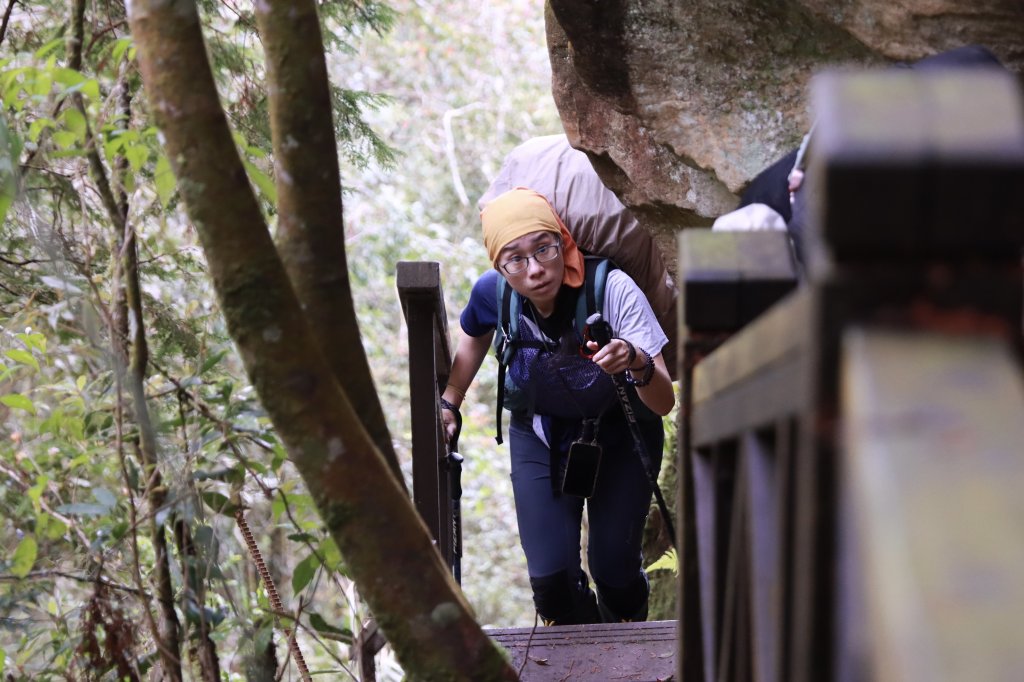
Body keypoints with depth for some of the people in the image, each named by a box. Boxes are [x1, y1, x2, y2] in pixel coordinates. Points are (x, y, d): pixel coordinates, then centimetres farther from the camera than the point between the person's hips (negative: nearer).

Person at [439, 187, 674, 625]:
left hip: (620, 437, -2)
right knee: (551, 578, -8)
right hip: (540, 437, 2)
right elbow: (474, 340, 5)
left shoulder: (612, 289, -33)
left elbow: (664, 404, -36)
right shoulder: (493, 293, -23)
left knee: (614, 571, -5)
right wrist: (448, 403, 4)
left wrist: (637, 363, -55)